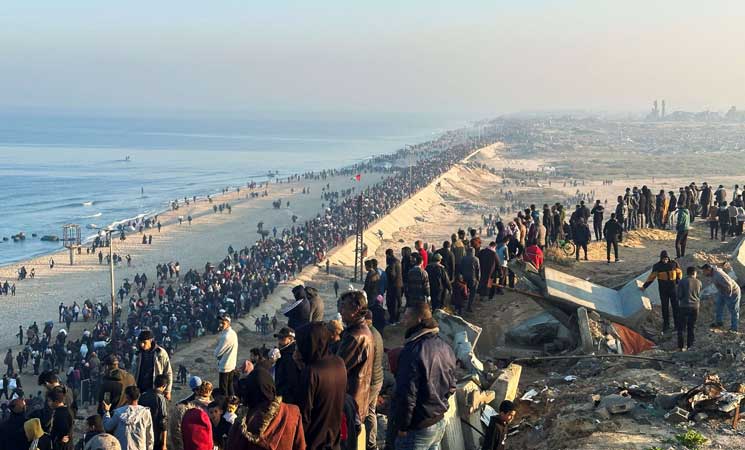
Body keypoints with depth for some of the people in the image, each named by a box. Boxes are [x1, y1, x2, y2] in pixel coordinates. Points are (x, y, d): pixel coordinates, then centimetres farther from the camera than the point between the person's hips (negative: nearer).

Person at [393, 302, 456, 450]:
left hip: (418, 427, -8)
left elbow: (407, 395, -22)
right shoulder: (445, 347, 6)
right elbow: (451, 386, 15)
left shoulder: (413, 350, -22)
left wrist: (402, 426, -13)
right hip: (440, 423, 8)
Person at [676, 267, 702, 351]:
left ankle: (681, 346, 4)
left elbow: (678, 295, -7)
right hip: (695, 306, 3)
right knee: (691, 327, 14)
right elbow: (699, 295, 13)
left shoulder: (682, 282, -7)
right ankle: (689, 345, 17)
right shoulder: (698, 282, 2)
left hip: (683, 306, -3)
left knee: (681, 327, 7)